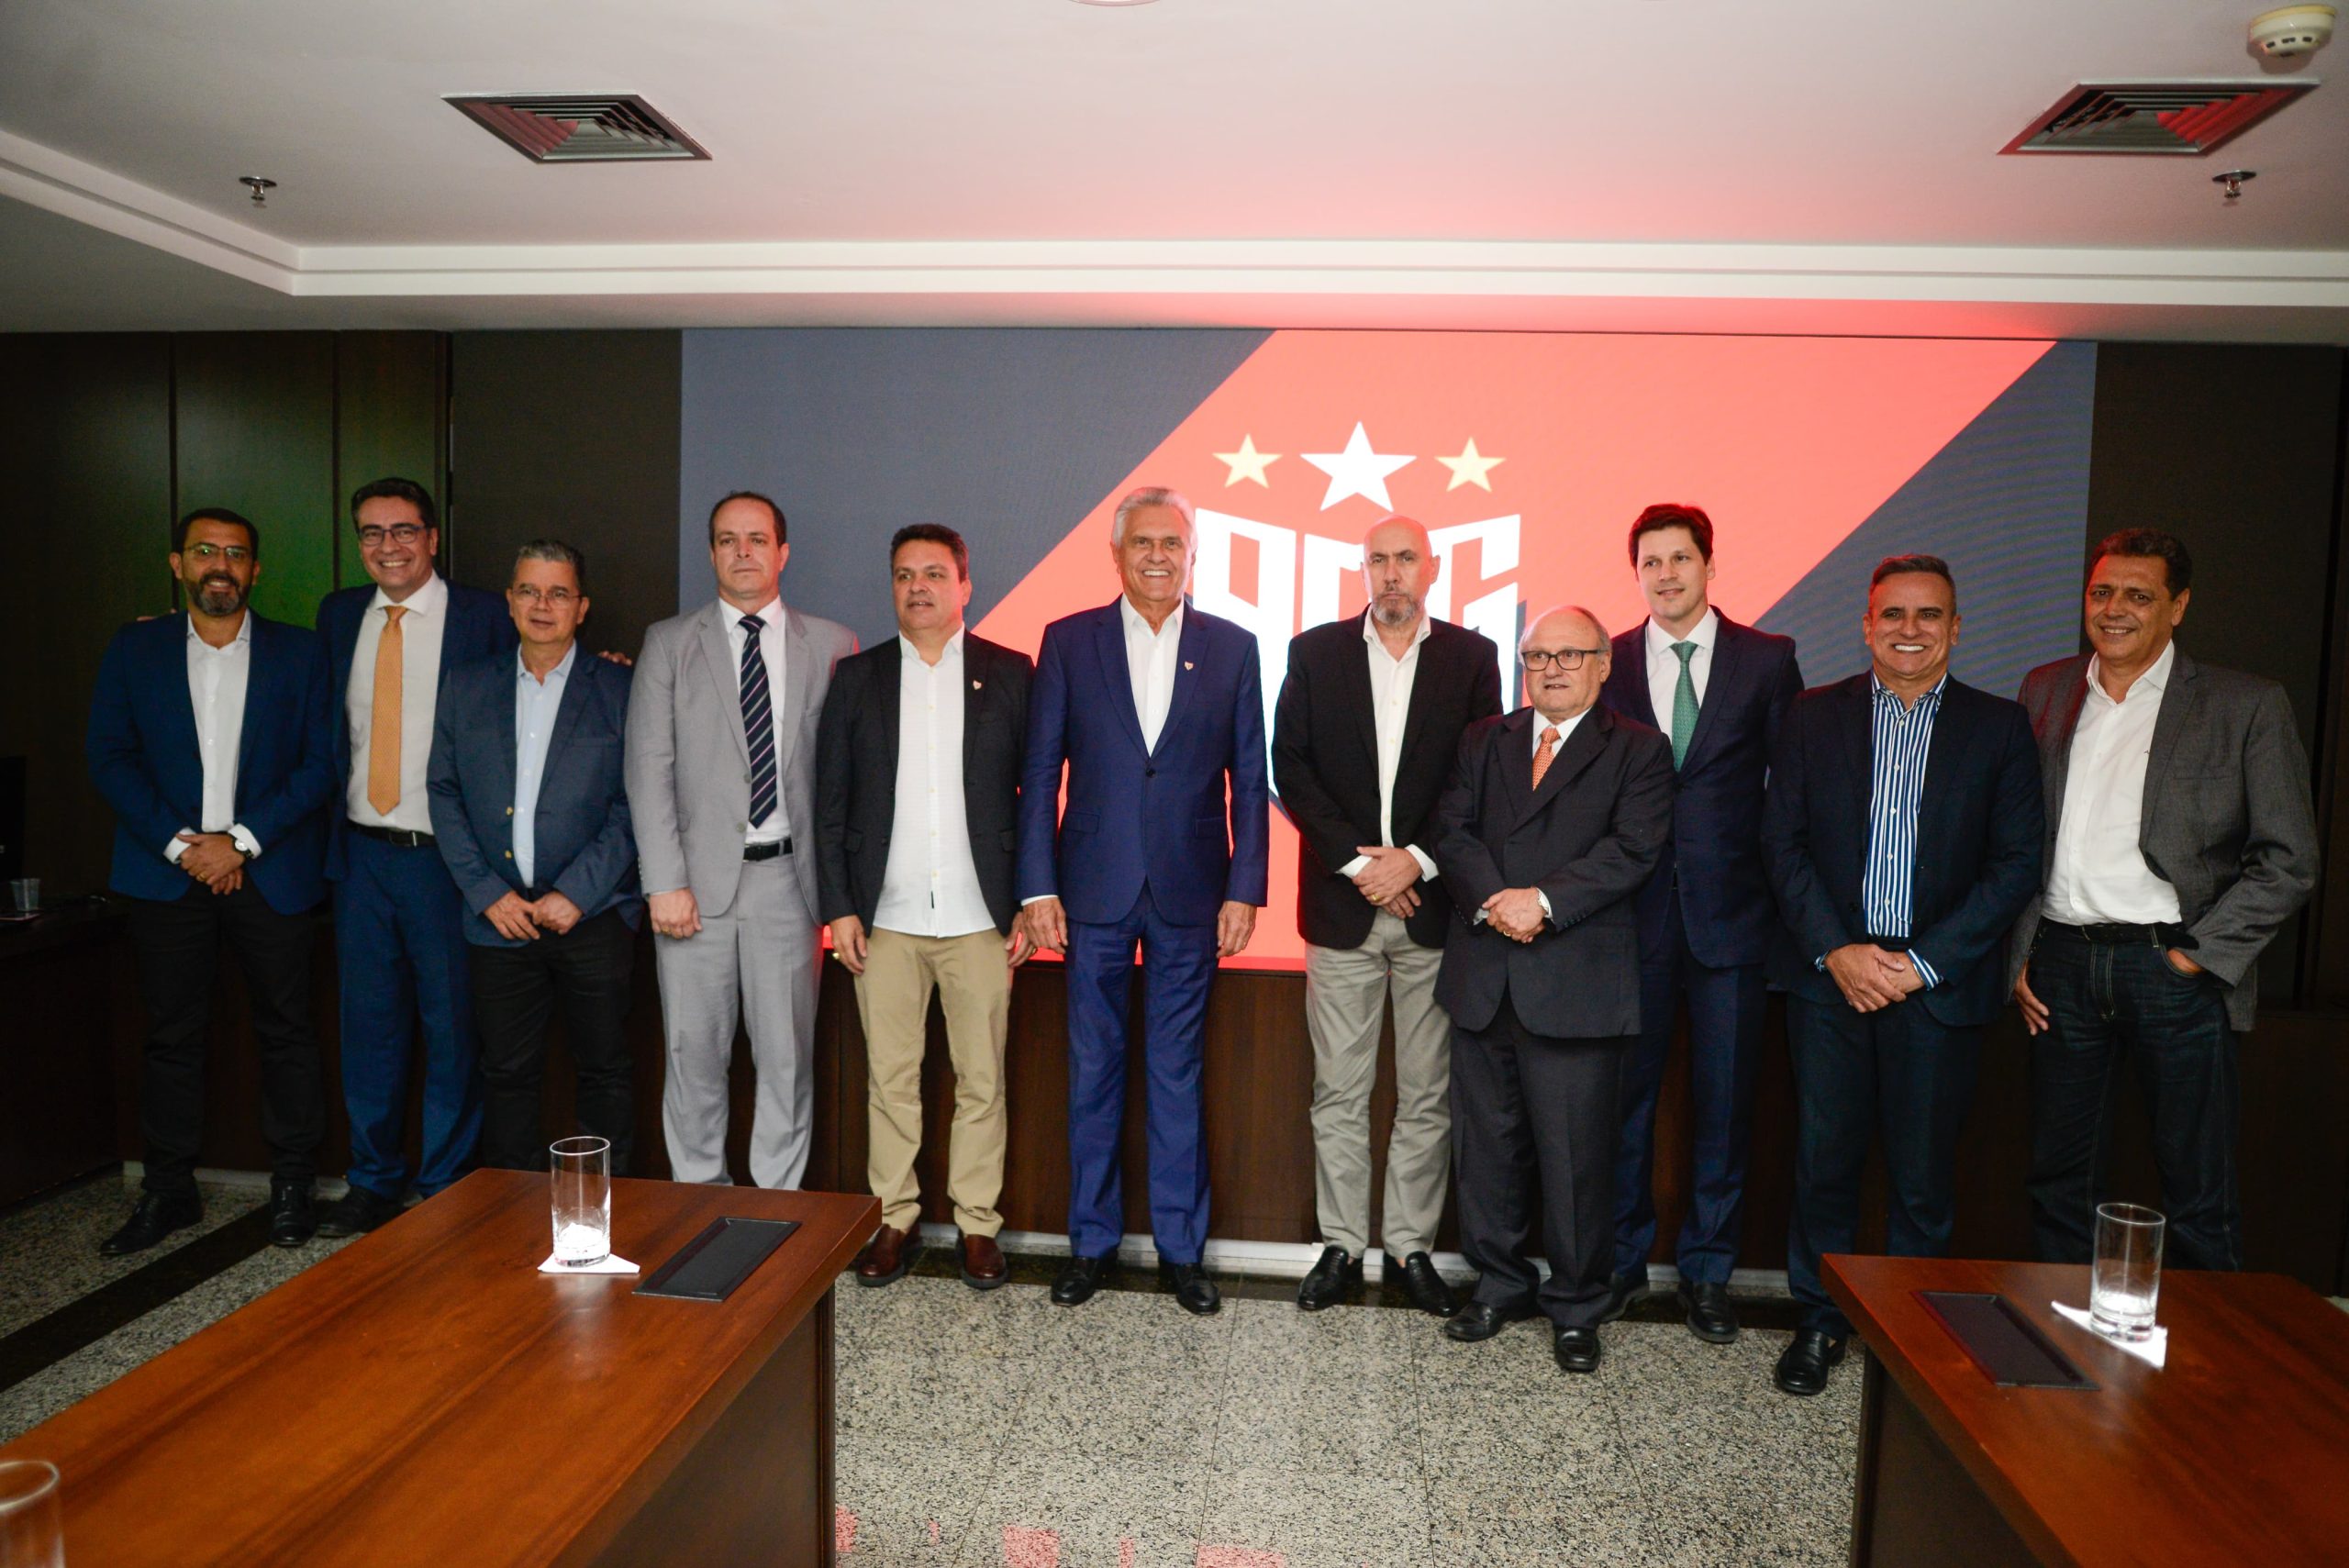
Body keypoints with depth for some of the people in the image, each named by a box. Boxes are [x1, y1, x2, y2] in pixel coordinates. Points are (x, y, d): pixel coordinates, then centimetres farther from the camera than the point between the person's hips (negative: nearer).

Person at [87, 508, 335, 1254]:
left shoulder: (300, 652, 4)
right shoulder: (134, 649, 9)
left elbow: (321, 761, -2)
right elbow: (110, 759, 3)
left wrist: (242, 841, -10)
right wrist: (178, 845, -8)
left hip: (270, 873, -1)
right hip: (167, 871, 1)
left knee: (285, 1031, 3)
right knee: (171, 1035, 8)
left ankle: (292, 1186, 14)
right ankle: (168, 1191, 20)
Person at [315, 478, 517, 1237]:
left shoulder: (485, 616, -5)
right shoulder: (339, 615, 10)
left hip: (444, 854, -4)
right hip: (362, 853, 5)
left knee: (452, 1028, 4)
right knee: (368, 1024, 14)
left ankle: (445, 1188, 18)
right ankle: (374, 1182, 28)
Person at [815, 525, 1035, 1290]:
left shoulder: (1009, 674, 4)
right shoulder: (858, 676, 8)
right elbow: (830, 800, 6)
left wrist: (1029, 904, -4)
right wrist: (838, 906, -1)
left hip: (980, 917, -1)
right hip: (885, 918, 1)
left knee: (982, 1081, 5)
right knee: (890, 1079, 8)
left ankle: (977, 1225, 18)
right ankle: (895, 1220, 21)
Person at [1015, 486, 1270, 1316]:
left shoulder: (1232, 647, 4)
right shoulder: (1068, 642, 3)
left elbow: (1249, 781, 4)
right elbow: (1039, 773, 2)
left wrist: (1244, 888, -3)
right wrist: (1037, 887, -4)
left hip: (1190, 896, 0)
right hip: (1094, 893, 0)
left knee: (1178, 1076, 8)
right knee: (1093, 1074, 10)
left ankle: (1181, 1247, 22)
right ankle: (1091, 1241, 25)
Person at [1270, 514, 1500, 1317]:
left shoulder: (1471, 657, 5)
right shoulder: (1314, 652, 6)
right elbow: (1290, 769, 0)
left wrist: (1418, 859, -11)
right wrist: (1356, 859, -9)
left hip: (1433, 907, 0)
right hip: (1342, 905, 0)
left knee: (1427, 1095, 7)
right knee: (1338, 1093, 6)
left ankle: (1412, 1246, 21)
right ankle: (1341, 1246, 19)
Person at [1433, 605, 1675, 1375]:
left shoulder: (1638, 751, 4)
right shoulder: (1484, 741, 15)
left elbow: (1632, 849, -9)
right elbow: (1452, 831, 3)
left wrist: (1545, 899, -18)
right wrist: (1492, 899, -14)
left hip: (1579, 985, -3)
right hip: (1484, 978, 4)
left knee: (1575, 1154, 2)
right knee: (1487, 1144, 12)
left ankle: (1576, 1305, 20)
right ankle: (1501, 1282, 29)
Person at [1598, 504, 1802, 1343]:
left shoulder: (1767, 660, 3)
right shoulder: (1607, 663, 4)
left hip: (1732, 917, 0)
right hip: (1634, 917, 0)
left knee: (1723, 1106, 8)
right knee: (1625, 1099, 8)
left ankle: (1706, 1272, 25)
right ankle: (1620, 1260, 25)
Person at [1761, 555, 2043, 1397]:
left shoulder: (1999, 727, 3)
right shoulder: (1814, 715, 5)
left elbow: (2016, 865, -1)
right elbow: (1782, 842, 1)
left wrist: (1923, 963, -10)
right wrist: (1836, 950, -10)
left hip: (1939, 985, 0)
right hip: (1829, 975, 1)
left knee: (1924, 1173, 8)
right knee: (1823, 1159, 7)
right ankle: (1820, 1319, 24)